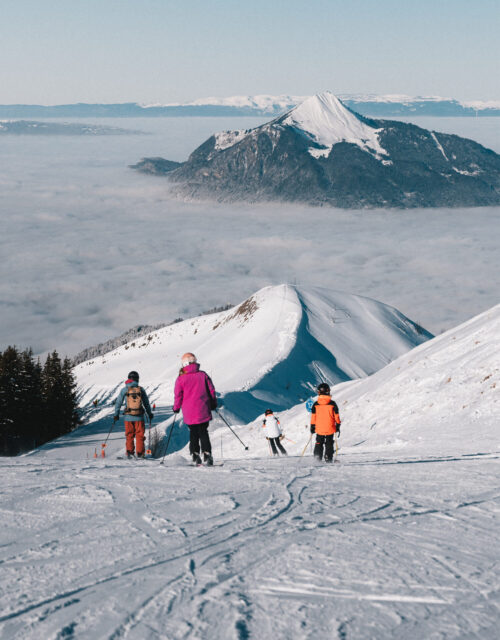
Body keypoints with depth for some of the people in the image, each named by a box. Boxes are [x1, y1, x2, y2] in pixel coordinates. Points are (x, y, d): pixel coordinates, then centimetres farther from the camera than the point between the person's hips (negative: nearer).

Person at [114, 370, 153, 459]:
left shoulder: (124, 390, -2)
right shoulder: (140, 389, -1)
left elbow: (118, 403, 1)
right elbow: (146, 403, 7)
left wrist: (116, 415, 12)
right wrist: (149, 413, 20)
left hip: (128, 417, 0)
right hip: (139, 417, 0)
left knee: (129, 435, 12)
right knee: (140, 435, 9)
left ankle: (130, 453, 8)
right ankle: (140, 453, 6)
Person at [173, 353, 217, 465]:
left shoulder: (181, 378, -5)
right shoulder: (203, 375, 1)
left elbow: (178, 395, -2)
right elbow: (211, 390, 7)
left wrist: (176, 408, 13)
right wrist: (213, 404, 20)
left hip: (189, 412, -1)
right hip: (203, 411, 1)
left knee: (193, 433, 13)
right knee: (203, 432, 7)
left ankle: (195, 454, 7)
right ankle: (207, 454, -8)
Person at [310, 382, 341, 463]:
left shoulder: (315, 404, -5)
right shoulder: (332, 404, -8)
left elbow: (313, 417, 0)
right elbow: (336, 416, -2)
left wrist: (312, 427, 10)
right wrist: (338, 426, 9)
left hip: (319, 429, 1)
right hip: (330, 429, -1)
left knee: (319, 444, 14)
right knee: (329, 445, 11)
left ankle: (317, 459, 4)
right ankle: (328, 459, 5)